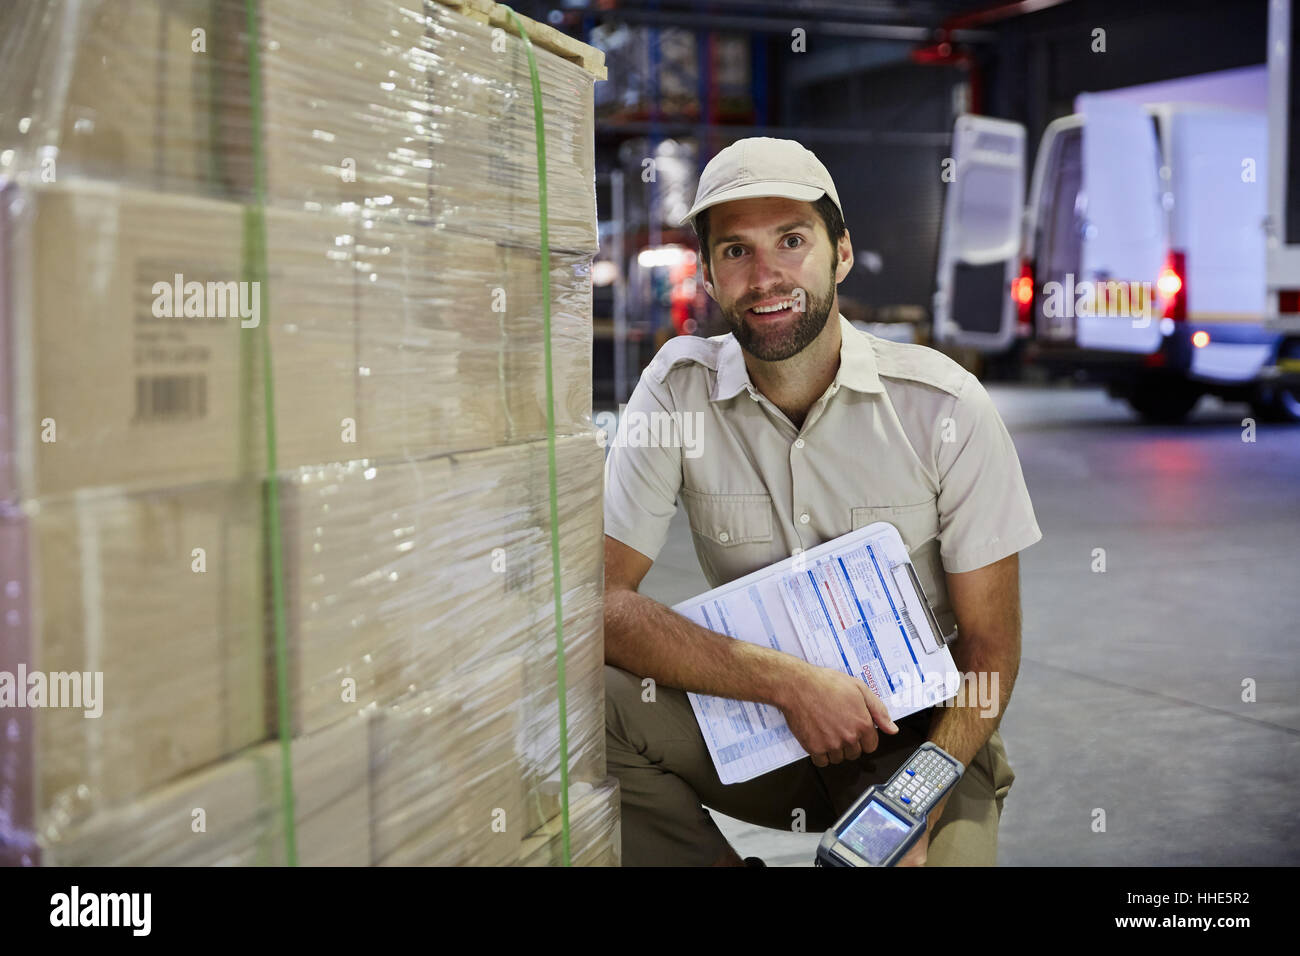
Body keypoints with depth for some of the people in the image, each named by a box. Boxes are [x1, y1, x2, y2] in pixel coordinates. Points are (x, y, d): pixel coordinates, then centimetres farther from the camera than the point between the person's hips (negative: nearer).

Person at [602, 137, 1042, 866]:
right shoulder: (681, 389, -10)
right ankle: (718, 863, -2)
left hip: (923, 731, -1)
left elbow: (990, 647, -9)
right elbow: (594, 599, -18)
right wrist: (791, 682, -27)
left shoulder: (945, 408, -13)